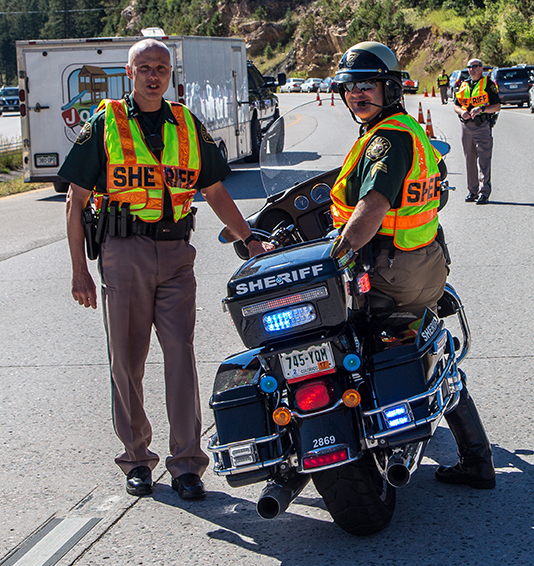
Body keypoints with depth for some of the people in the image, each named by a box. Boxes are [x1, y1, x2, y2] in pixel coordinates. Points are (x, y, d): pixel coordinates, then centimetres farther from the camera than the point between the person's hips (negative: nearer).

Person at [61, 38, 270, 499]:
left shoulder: (188, 126, 12)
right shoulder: (105, 124, 3)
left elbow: (215, 192, 18)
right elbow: (77, 200, 3)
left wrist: (251, 241, 10)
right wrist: (80, 270, -2)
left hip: (176, 254, 2)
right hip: (124, 253, -1)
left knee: (181, 357, -3)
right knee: (127, 361, 4)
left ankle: (187, 462, 3)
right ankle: (137, 458, 18)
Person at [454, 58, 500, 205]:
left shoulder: (488, 84, 0)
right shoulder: (464, 85, 16)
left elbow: (497, 106, -5)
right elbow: (456, 105, 18)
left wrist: (481, 109, -20)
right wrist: (461, 111, -5)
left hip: (482, 126, -6)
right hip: (466, 126, 6)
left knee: (483, 160, -10)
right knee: (469, 160, 9)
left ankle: (484, 193, -11)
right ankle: (472, 191, 17)